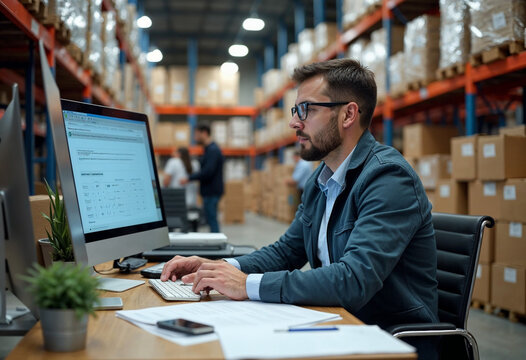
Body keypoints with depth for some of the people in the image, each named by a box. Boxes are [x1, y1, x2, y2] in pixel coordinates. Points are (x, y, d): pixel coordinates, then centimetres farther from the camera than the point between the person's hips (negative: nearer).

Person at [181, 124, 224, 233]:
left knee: (212, 220, -8)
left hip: (212, 191, -10)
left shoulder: (213, 150, -16)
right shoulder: (210, 149, 17)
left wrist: (189, 178, -17)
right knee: (211, 220, 13)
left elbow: (208, 171, -24)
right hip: (209, 191, 10)